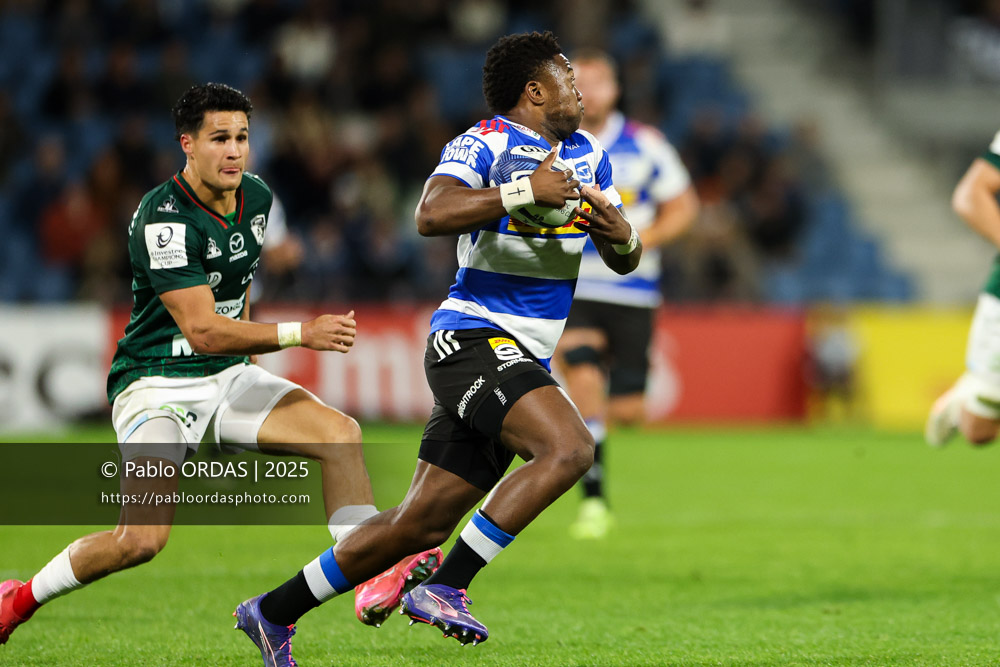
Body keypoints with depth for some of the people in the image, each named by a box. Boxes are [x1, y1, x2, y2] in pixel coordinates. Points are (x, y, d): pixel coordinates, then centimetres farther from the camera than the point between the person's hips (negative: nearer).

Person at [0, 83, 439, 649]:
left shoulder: (256, 198, 3)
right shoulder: (163, 218, -22)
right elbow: (202, 330, -26)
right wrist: (300, 334, -31)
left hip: (227, 375, 7)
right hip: (157, 384, -7)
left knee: (341, 433, -13)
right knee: (142, 539, -20)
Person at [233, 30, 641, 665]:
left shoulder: (588, 154, 15)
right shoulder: (483, 143, -10)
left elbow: (625, 260, 18)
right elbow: (431, 214, -28)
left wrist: (622, 236, -5)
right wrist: (524, 191, -29)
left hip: (523, 361, 8)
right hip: (472, 339, -8)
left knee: (421, 524, 6)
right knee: (569, 448, -29)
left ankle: (275, 612, 18)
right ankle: (444, 589, -25)